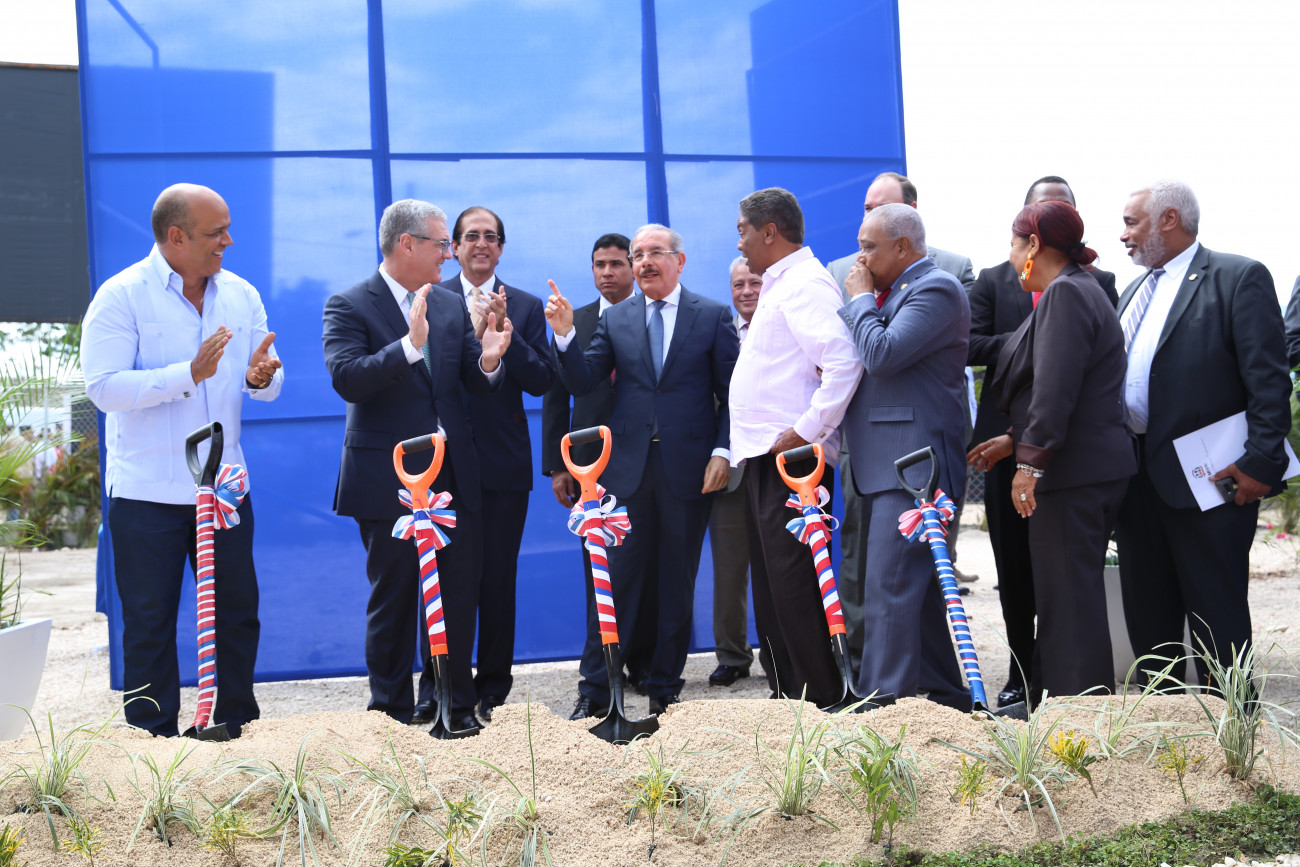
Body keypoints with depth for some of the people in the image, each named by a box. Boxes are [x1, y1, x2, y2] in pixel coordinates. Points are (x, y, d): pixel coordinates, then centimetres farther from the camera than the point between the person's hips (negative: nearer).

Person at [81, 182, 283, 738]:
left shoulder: (241, 295, 8)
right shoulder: (120, 297, -8)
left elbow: (269, 384, 9)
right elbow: (104, 387, -18)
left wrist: (259, 378, -15)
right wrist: (189, 374, -26)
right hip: (147, 492, -5)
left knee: (237, 610, 11)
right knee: (149, 622, 3)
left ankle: (238, 728, 25)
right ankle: (155, 740, 15)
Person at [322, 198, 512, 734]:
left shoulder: (451, 306, 11)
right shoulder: (350, 306, -6)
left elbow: (478, 384, 8)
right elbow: (347, 380, -21)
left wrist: (488, 362, -16)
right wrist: (409, 345, -33)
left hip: (454, 476, 5)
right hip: (389, 481, -5)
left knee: (460, 593, 8)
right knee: (393, 599, 6)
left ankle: (451, 700, 23)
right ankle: (393, 710, 20)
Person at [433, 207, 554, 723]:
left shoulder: (526, 307, 7)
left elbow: (541, 381, -4)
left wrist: (503, 329, -15)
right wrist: (470, 330, -19)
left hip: (503, 464, 1)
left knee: (498, 578, 7)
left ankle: (492, 685, 19)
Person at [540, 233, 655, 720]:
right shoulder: (574, 323, 10)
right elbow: (556, 397, 9)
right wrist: (556, 465, 3)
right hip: (594, 465, 1)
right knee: (603, 577, -1)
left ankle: (643, 667, 21)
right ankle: (597, 687, 0)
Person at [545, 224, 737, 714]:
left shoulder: (712, 316, 4)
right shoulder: (616, 319, 9)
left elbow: (732, 392, 3)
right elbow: (582, 383, 2)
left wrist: (722, 451, -8)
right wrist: (565, 334, -13)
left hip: (688, 467, -1)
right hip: (628, 467, 1)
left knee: (677, 581, 8)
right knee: (617, 578, 1)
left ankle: (665, 686, 18)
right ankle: (599, 687, 9)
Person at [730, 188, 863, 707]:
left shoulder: (805, 284, -11)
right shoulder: (780, 285, 21)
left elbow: (843, 360, -25)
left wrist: (807, 431, -24)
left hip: (790, 457, -11)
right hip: (765, 455, 11)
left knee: (792, 581, -9)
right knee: (771, 581, 14)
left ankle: (821, 697, -2)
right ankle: (786, 690, 23)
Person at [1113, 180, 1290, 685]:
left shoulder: (1239, 278, -6)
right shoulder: (1134, 291, 17)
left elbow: (1269, 381, -12)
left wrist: (1262, 462, -18)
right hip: (1138, 478, 8)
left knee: (1217, 615, 0)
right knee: (1147, 617, 14)